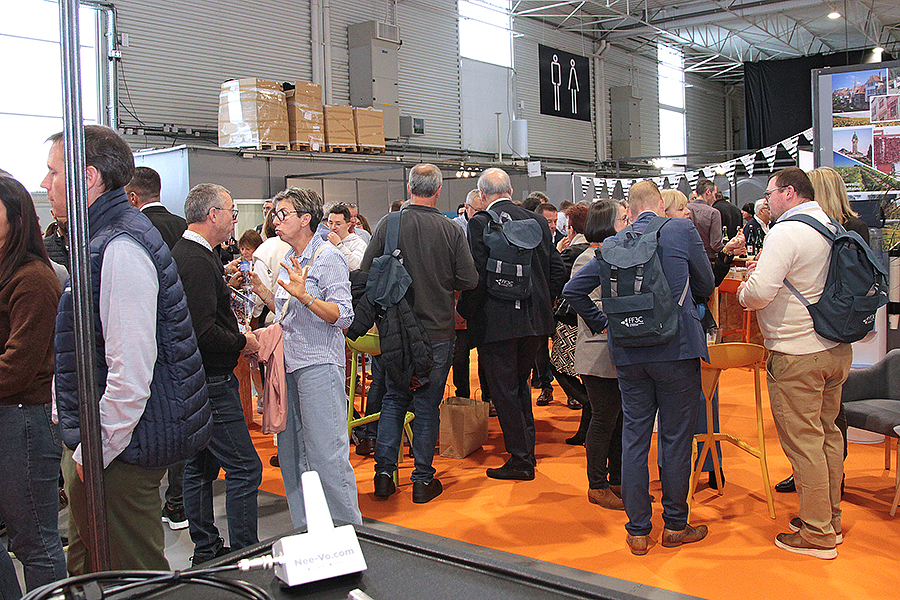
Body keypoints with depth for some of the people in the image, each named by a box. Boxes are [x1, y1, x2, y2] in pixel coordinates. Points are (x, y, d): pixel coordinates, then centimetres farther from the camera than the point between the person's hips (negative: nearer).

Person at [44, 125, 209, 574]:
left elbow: (131, 372, -26)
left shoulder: (120, 248, -21)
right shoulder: (100, 241, 13)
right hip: (95, 444, 10)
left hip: (116, 456, -10)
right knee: (86, 574, 22)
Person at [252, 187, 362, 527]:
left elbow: (343, 317, -15)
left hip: (319, 365, -8)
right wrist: (258, 288, 12)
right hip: (288, 365, 8)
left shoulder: (328, 257, -8)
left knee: (326, 453, -6)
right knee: (291, 454, 12)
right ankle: (306, 533, 23)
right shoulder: (287, 259, 16)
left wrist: (304, 295, -26)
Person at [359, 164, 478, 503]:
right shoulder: (451, 230, -9)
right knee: (428, 405, 7)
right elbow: (469, 280, -6)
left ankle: (384, 473, 15)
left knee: (394, 399, 15)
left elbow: (366, 272, -3)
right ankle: (423, 480, 15)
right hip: (437, 331, -1)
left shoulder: (387, 225, -7)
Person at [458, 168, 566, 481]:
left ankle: (520, 460, 10)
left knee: (504, 391, 4)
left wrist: (465, 311, -2)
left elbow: (476, 278, -16)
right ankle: (527, 451, 28)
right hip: (535, 320, 6)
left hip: (496, 322, -6)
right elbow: (558, 271, 8)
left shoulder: (480, 223, -10)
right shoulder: (538, 221, 6)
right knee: (520, 384, 21)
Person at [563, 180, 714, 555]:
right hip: (677, 346, -2)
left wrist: (600, 323, 16)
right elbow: (706, 285, 10)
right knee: (675, 436, 8)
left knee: (634, 436, 9)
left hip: (628, 352, 3)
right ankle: (675, 525, 19)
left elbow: (573, 290, 7)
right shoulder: (682, 231, -1)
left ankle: (638, 530, 16)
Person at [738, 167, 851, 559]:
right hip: (837, 348, 9)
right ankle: (830, 518, 30)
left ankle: (817, 535, 8)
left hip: (796, 355, -9)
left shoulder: (786, 233, -17)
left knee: (803, 442, 0)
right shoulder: (832, 228, 10)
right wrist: (764, 272, 16)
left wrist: (746, 286, -2)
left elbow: (759, 293, -25)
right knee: (827, 433, 18)